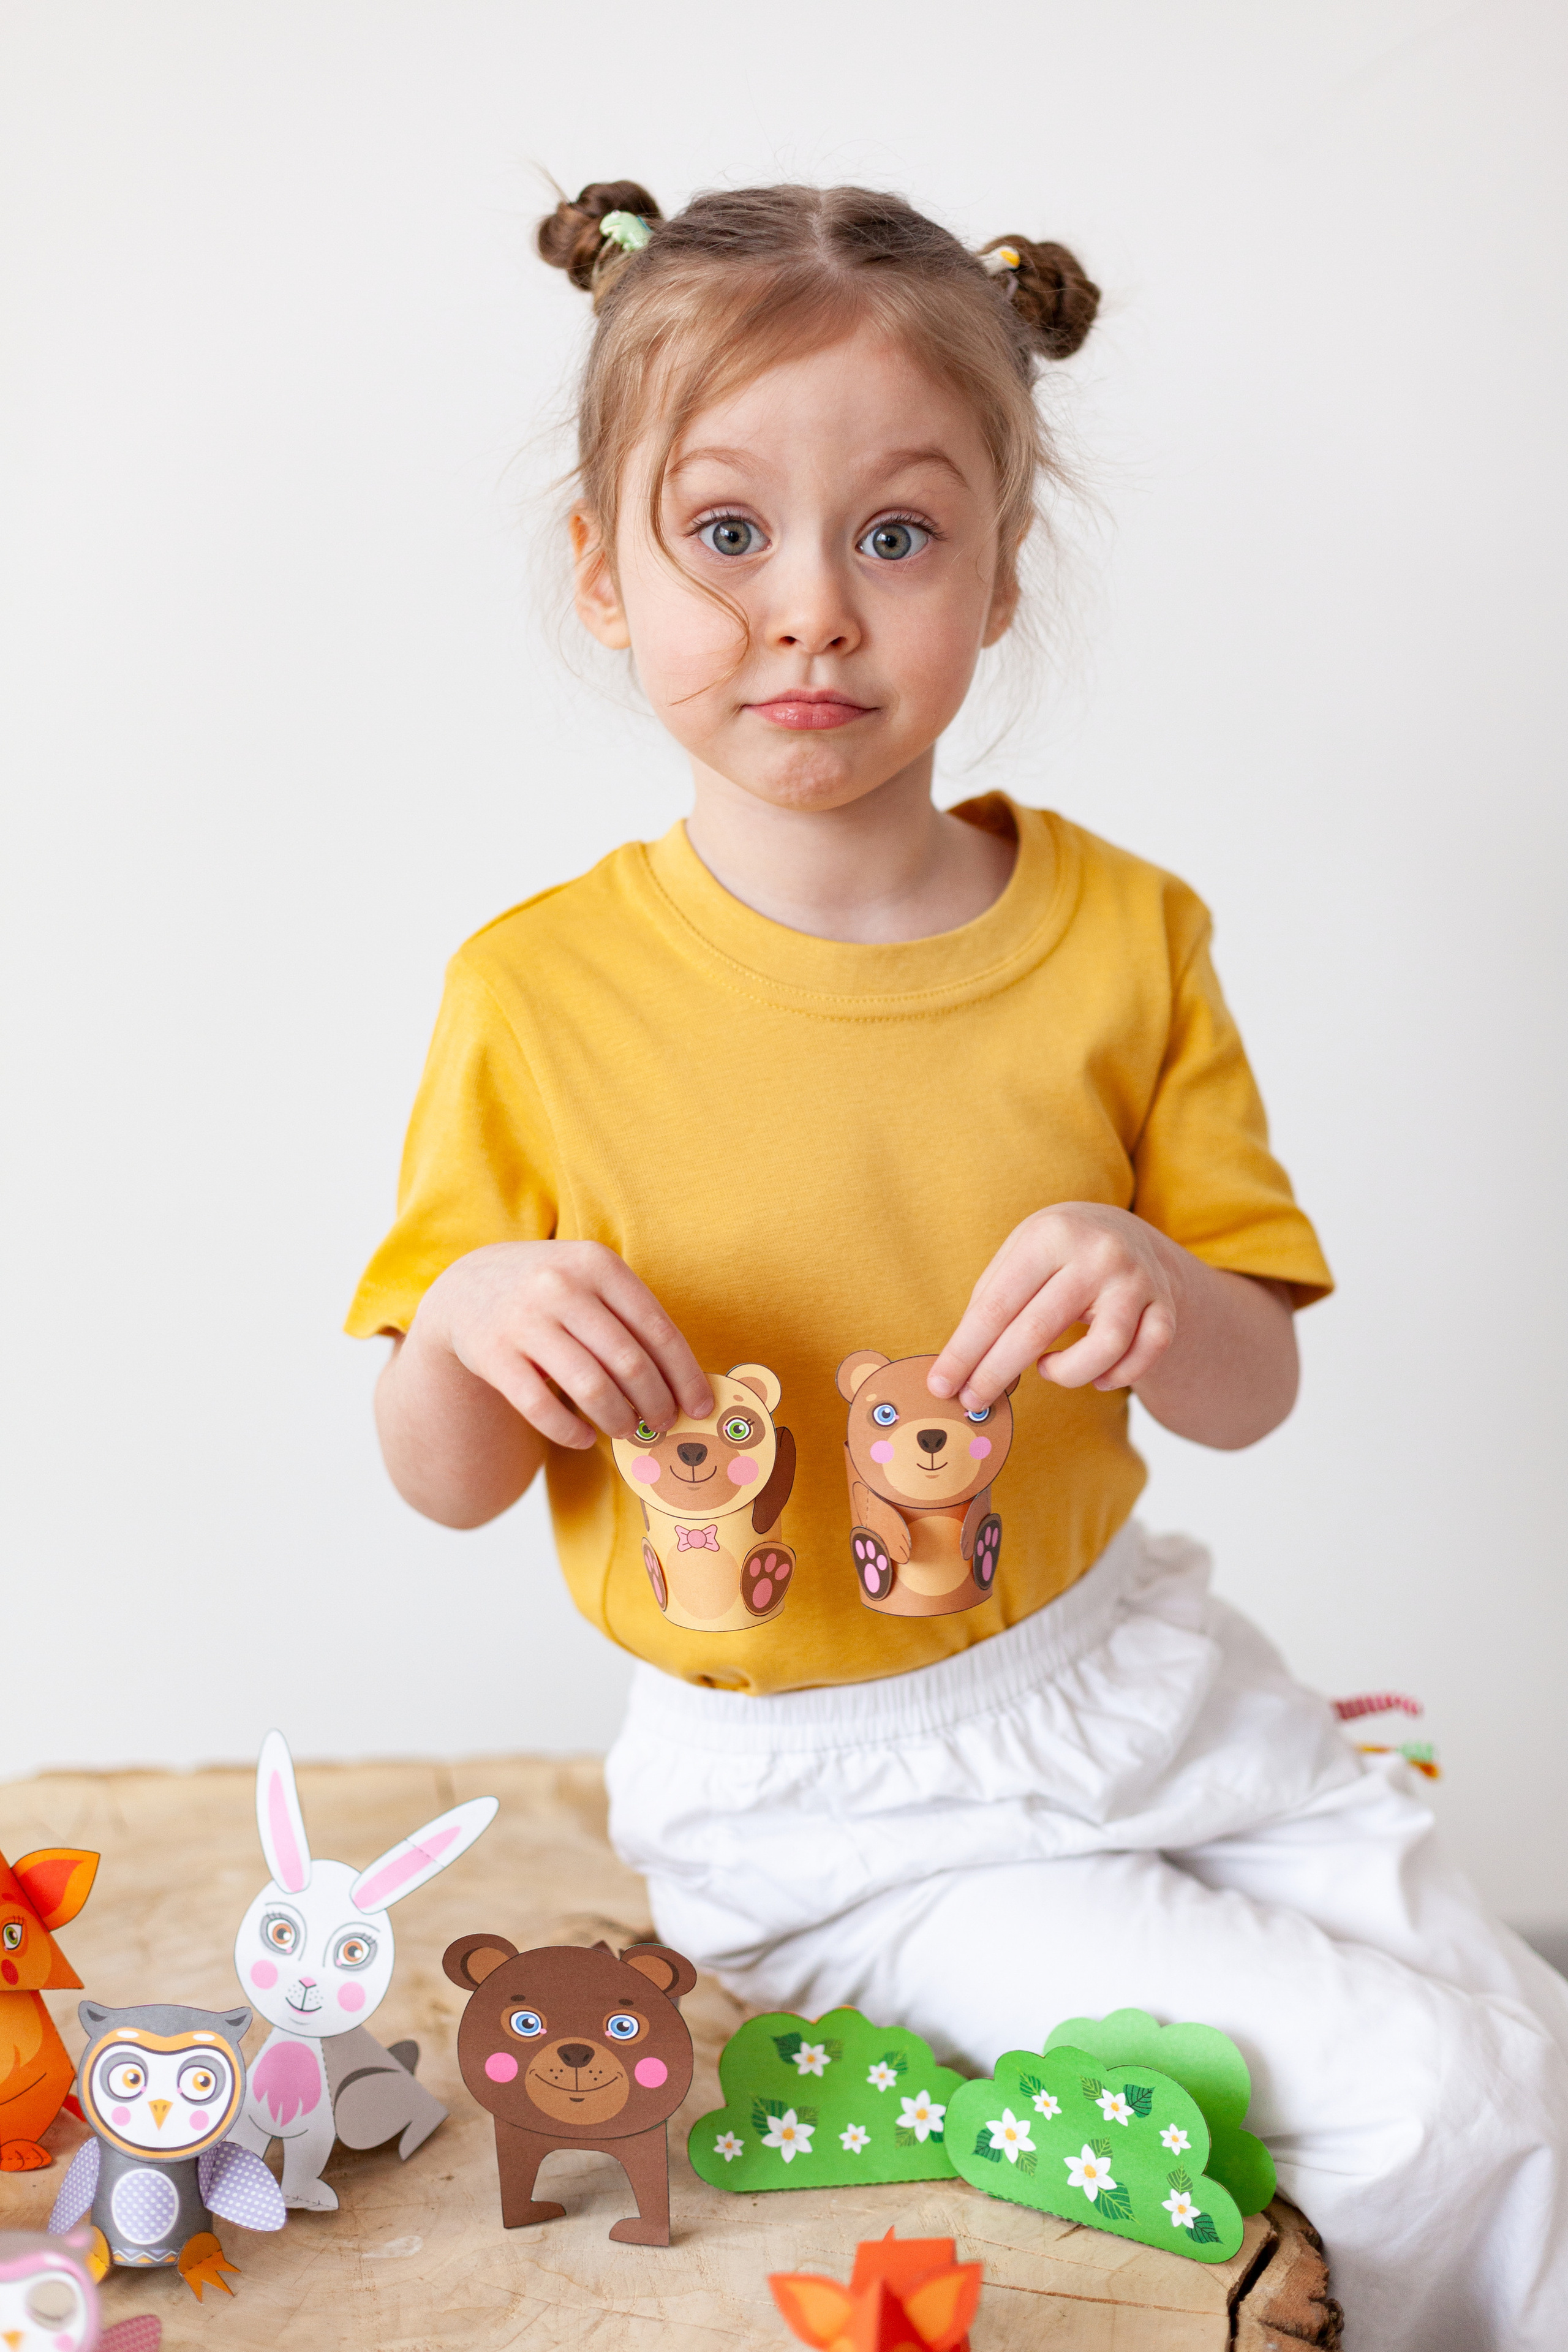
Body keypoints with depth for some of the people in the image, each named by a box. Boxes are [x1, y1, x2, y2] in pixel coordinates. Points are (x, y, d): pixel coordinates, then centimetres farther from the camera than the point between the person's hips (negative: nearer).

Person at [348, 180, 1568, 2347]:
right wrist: (465, 1325, -25)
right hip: (816, 1794, -3)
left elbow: (1257, 1389, 0)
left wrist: (1152, 1299, -23)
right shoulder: (541, 992, -12)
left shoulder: (1122, 936, -5)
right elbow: (445, 1483, -3)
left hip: (1117, 1672, 4)